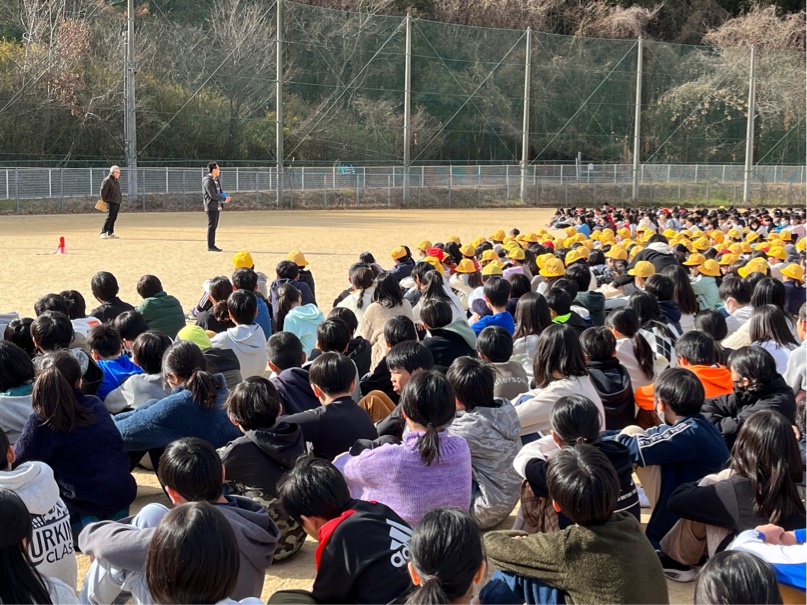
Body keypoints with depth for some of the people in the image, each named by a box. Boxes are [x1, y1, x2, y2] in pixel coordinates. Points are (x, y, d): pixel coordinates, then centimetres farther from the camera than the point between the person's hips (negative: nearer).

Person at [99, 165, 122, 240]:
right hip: (111, 202, -8)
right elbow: (103, 191, -10)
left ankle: (110, 233, 15)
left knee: (114, 218, 9)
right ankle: (103, 233, -13)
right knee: (109, 217, -13)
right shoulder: (107, 180, -9)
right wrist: (104, 200, -5)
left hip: (117, 202, 8)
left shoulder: (117, 180, 17)